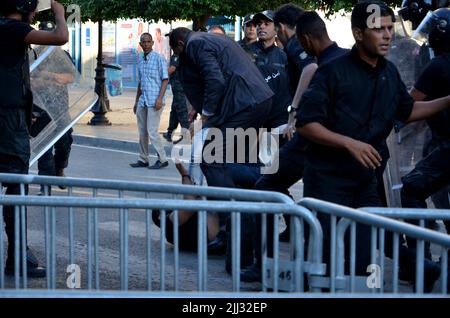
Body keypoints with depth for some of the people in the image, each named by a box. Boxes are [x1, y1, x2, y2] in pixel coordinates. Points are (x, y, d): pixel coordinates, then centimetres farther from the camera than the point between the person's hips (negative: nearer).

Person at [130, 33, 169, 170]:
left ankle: (162, 159, -1)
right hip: (143, 101, 7)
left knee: (152, 131, -10)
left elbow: (165, 79, -8)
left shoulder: (159, 58, -6)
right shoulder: (140, 60, 15)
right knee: (142, 132, 8)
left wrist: (160, 98, -17)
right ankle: (143, 160, 15)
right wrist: (136, 101, 21)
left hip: (154, 101, -7)